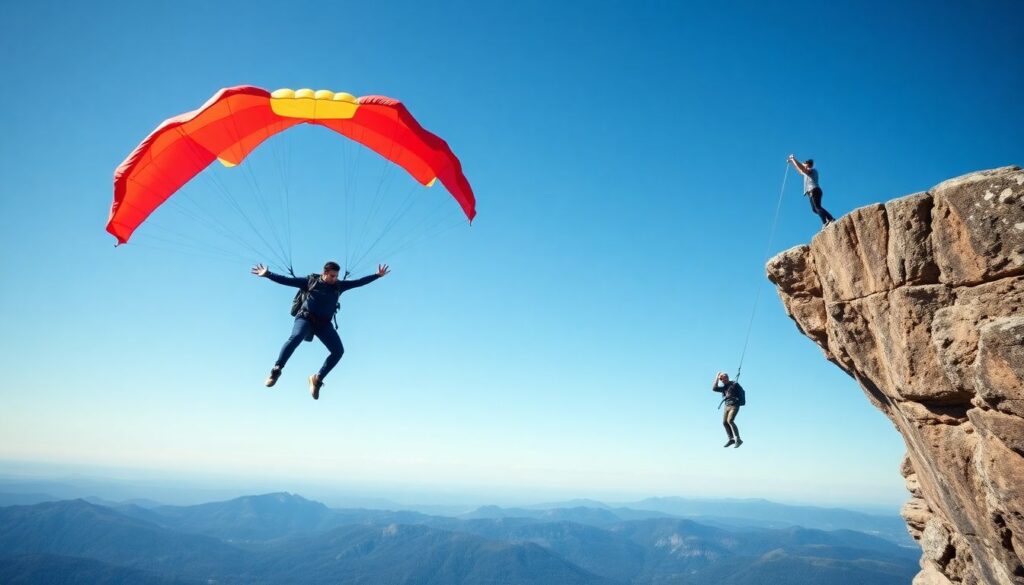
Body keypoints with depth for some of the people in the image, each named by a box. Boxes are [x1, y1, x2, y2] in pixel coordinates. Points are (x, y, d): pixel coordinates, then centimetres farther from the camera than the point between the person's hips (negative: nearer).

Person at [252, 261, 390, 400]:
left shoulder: (339, 285, 9)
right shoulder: (310, 281, 1)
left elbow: (359, 282, 12)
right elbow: (286, 280, 1)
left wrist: (378, 275, 10)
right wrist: (267, 274, -7)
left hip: (324, 323, 4)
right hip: (305, 318, -4)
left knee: (338, 350, -11)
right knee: (296, 337, -34)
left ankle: (317, 379, 0)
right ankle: (276, 370, -22)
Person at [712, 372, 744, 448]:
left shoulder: (734, 384, -2)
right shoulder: (724, 387, 17)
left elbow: (742, 392, 1)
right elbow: (714, 388, 7)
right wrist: (717, 378, 8)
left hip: (734, 406, -7)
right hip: (727, 406, 8)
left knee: (730, 421, -22)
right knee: (724, 422, -1)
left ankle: (738, 440, -21)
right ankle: (731, 439, 5)